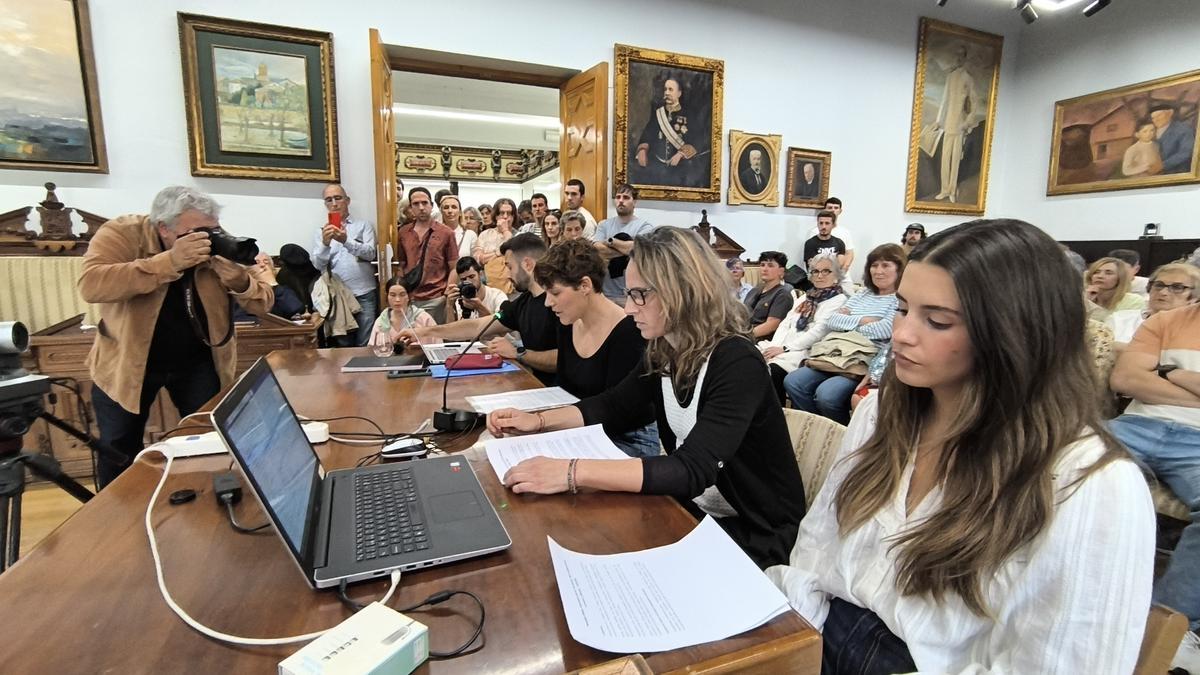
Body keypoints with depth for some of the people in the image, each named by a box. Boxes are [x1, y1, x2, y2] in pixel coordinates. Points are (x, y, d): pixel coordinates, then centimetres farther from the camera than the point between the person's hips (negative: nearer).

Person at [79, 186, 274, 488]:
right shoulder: (123, 234, -19)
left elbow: (263, 304, -11)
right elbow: (90, 286, -36)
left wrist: (238, 278, -32)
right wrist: (169, 262, -41)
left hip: (197, 361, 2)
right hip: (127, 361, -1)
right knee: (118, 451, 11)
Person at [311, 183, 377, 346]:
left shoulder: (364, 225, 7)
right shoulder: (322, 232, 11)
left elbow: (370, 253, -9)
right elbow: (318, 265, 0)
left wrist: (346, 241, -25)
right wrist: (325, 243, -18)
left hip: (364, 294, -2)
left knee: (365, 345, 1)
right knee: (343, 345, 9)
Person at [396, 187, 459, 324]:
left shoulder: (446, 233, 0)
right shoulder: (403, 233, 9)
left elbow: (453, 268, 0)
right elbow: (401, 266, 16)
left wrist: (447, 296, -10)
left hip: (436, 300, -3)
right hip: (409, 299, 3)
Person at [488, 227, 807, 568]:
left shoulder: (736, 364, -26)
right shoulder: (664, 352, -3)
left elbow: (692, 471, -35)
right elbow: (614, 406, 10)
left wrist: (573, 472, -40)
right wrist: (537, 420, -3)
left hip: (754, 534, -6)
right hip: (693, 509, 6)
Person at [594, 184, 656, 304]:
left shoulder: (644, 226, -3)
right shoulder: (604, 225, 9)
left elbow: (637, 248, -19)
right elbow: (597, 250, -5)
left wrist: (610, 241, -7)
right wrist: (626, 250, -12)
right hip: (605, 291, 3)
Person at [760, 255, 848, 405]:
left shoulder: (839, 300, 4)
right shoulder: (804, 297, 26)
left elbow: (819, 330, -9)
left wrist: (785, 348, -14)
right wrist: (775, 346, -3)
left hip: (806, 353, -6)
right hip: (781, 348, 6)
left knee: (773, 370, -33)